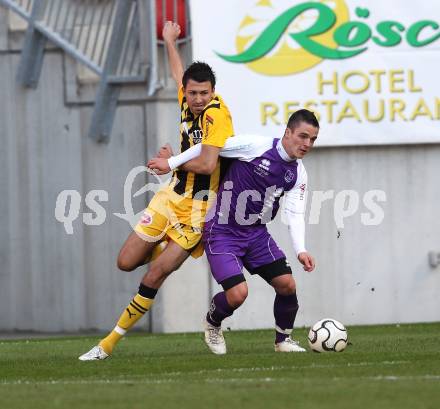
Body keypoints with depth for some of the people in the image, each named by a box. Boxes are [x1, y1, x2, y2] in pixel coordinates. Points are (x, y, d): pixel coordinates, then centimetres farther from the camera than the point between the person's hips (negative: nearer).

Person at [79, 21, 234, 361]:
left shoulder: (217, 115, -20)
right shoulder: (187, 101, 1)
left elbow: (207, 164, -29)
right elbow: (179, 75, 26)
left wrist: (172, 160, -11)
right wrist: (170, 42, 42)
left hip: (197, 208, -7)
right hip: (172, 195, 7)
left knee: (154, 276, -10)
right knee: (127, 262, 6)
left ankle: (110, 343, -2)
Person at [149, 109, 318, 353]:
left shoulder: (299, 174, 1)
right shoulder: (256, 146, -17)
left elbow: (294, 213, -6)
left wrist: (301, 250, -21)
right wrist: (171, 163, -6)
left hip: (256, 233, 6)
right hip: (222, 232, -6)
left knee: (287, 285, -9)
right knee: (238, 294, -19)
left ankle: (283, 340, 17)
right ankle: (213, 323, 16)